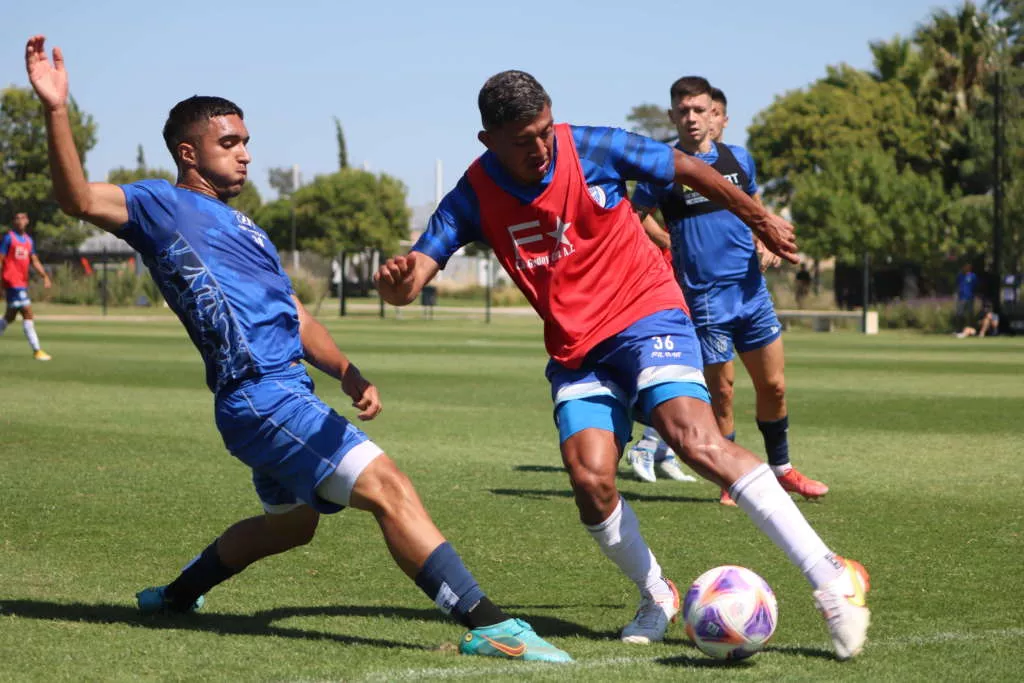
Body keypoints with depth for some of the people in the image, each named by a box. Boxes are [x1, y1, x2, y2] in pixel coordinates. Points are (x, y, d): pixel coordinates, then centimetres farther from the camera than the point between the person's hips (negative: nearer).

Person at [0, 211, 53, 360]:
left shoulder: (28, 240, 15)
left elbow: (34, 261, 16)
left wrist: (45, 276, 3)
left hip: (22, 283, 8)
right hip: (12, 281, -8)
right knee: (28, 314, -11)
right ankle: (36, 350, -9)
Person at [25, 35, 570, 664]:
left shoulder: (246, 229, 24)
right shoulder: (161, 206, 0)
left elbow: (299, 321, 22)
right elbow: (79, 198, -17)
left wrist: (346, 372, 5)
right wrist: (57, 112, -30)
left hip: (288, 394, 10)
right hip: (259, 396, -10)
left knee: (289, 523, 29)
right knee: (388, 488, -19)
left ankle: (178, 594, 45)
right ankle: (486, 624, -24)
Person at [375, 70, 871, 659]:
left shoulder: (592, 148, -11)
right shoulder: (474, 198, -6)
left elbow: (687, 168, 4)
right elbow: (411, 280, -13)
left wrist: (760, 219, 14)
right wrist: (397, 280, -38)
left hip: (647, 312, -3)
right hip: (575, 351, 3)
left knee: (697, 439, -26)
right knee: (590, 481, -17)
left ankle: (832, 579, -27)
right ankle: (657, 597, 12)